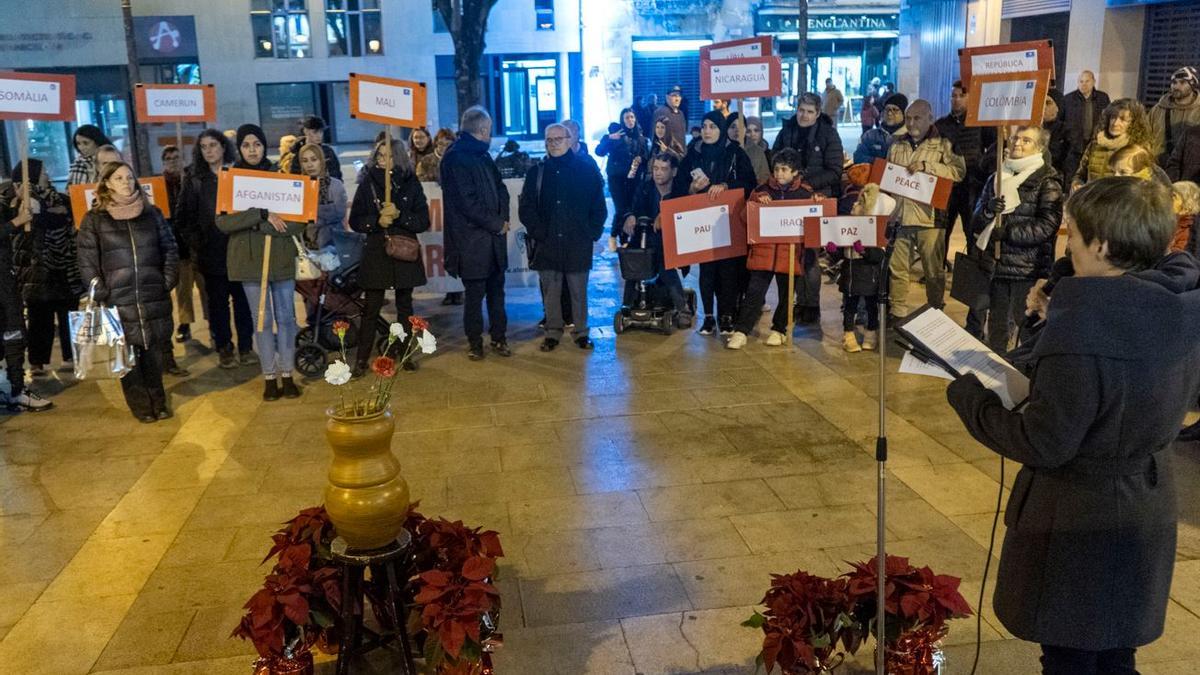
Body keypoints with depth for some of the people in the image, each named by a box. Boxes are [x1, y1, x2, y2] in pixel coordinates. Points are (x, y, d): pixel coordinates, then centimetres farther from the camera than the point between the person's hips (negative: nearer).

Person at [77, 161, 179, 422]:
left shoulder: (152, 213, 10)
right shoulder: (94, 219, 2)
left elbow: (170, 249, 11)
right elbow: (86, 261, -1)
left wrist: (169, 281, 1)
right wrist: (101, 292, -8)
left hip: (154, 296, 2)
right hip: (118, 300, -2)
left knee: (153, 351, 7)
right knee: (127, 354, 1)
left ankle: (158, 402, 19)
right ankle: (140, 406, 11)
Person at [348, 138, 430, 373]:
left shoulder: (411, 184, 3)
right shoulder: (368, 185, 3)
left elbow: (424, 221, -2)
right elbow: (355, 221, 1)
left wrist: (399, 216, -16)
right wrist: (377, 221, -16)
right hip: (377, 252, -1)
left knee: (405, 306, 10)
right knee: (371, 308, -1)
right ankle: (362, 359, 6)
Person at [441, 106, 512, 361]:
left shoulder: (482, 155, 15)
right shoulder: (456, 158, -12)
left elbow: (500, 187, 15)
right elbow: (468, 202, -17)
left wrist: (503, 218, -3)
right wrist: (496, 224, -11)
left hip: (494, 235, 7)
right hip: (471, 240, -7)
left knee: (496, 288, 12)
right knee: (475, 293, 2)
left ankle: (499, 337, 22)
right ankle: (474, 341, 16)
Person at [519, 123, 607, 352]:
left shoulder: (587, 169, 3)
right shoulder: (537, 172, 7)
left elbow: (599, 206, 4)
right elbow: (526, 208, 7)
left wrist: (592, 233, -3)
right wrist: (538, 232, -3)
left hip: (578, 245, -1)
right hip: (547, 245, 2)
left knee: (579, 291, 4)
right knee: (550, 292, 6)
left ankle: (581, 332, 15)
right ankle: (553, 332, 16)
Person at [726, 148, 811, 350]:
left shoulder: (806, 193, 4)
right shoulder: (763, 190, 7)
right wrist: (758, 201, -9)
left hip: (791, 252, 0)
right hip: (763, 250, 0)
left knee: (786, 293, 11)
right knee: (754, 292, -2)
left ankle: (779, 330, 27)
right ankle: (741, 332, 3)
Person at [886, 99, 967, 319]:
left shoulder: (943, 145, 1)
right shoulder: (897, 145, 15)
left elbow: (959, 171, -11)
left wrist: (927, 166, -19)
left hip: (928, 218, -4)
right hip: (899, 216, 4)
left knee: (934, 271, 3)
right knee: (897, 269, 8)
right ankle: (897, 314, 18)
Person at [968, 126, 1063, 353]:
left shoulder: (1048, 181, -2)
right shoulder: (997, 177, 13)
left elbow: (1047, 226, -12)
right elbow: (976, 224, 10)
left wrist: (1008, 232, -17)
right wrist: (988, 211, -11)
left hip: (1029, 269, -5)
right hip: (996, 265, 5)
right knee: (997, 331, 12)